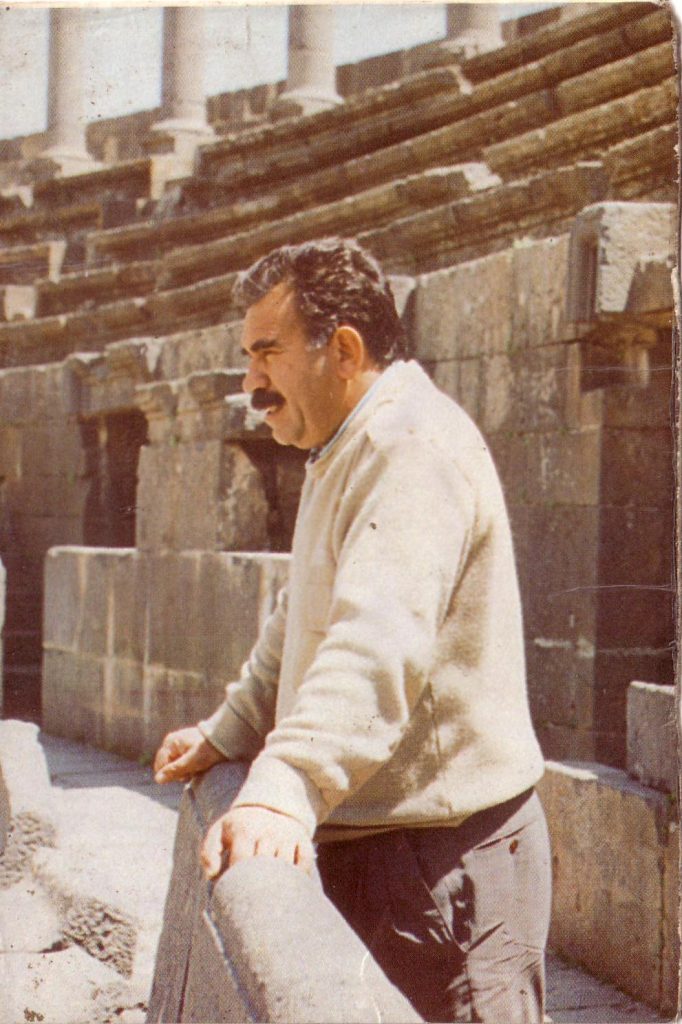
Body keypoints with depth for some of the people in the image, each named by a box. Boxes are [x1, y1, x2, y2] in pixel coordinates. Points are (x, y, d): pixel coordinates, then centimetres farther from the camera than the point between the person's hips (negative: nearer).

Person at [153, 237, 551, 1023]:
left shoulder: (417, 445, -18)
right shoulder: (345, 459, 18)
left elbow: (380, 642, -34)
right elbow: (301, 628, 28)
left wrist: (283, 790, -43)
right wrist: (227, 736, 18)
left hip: (444, 856, -10)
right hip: (358, 842, 10)